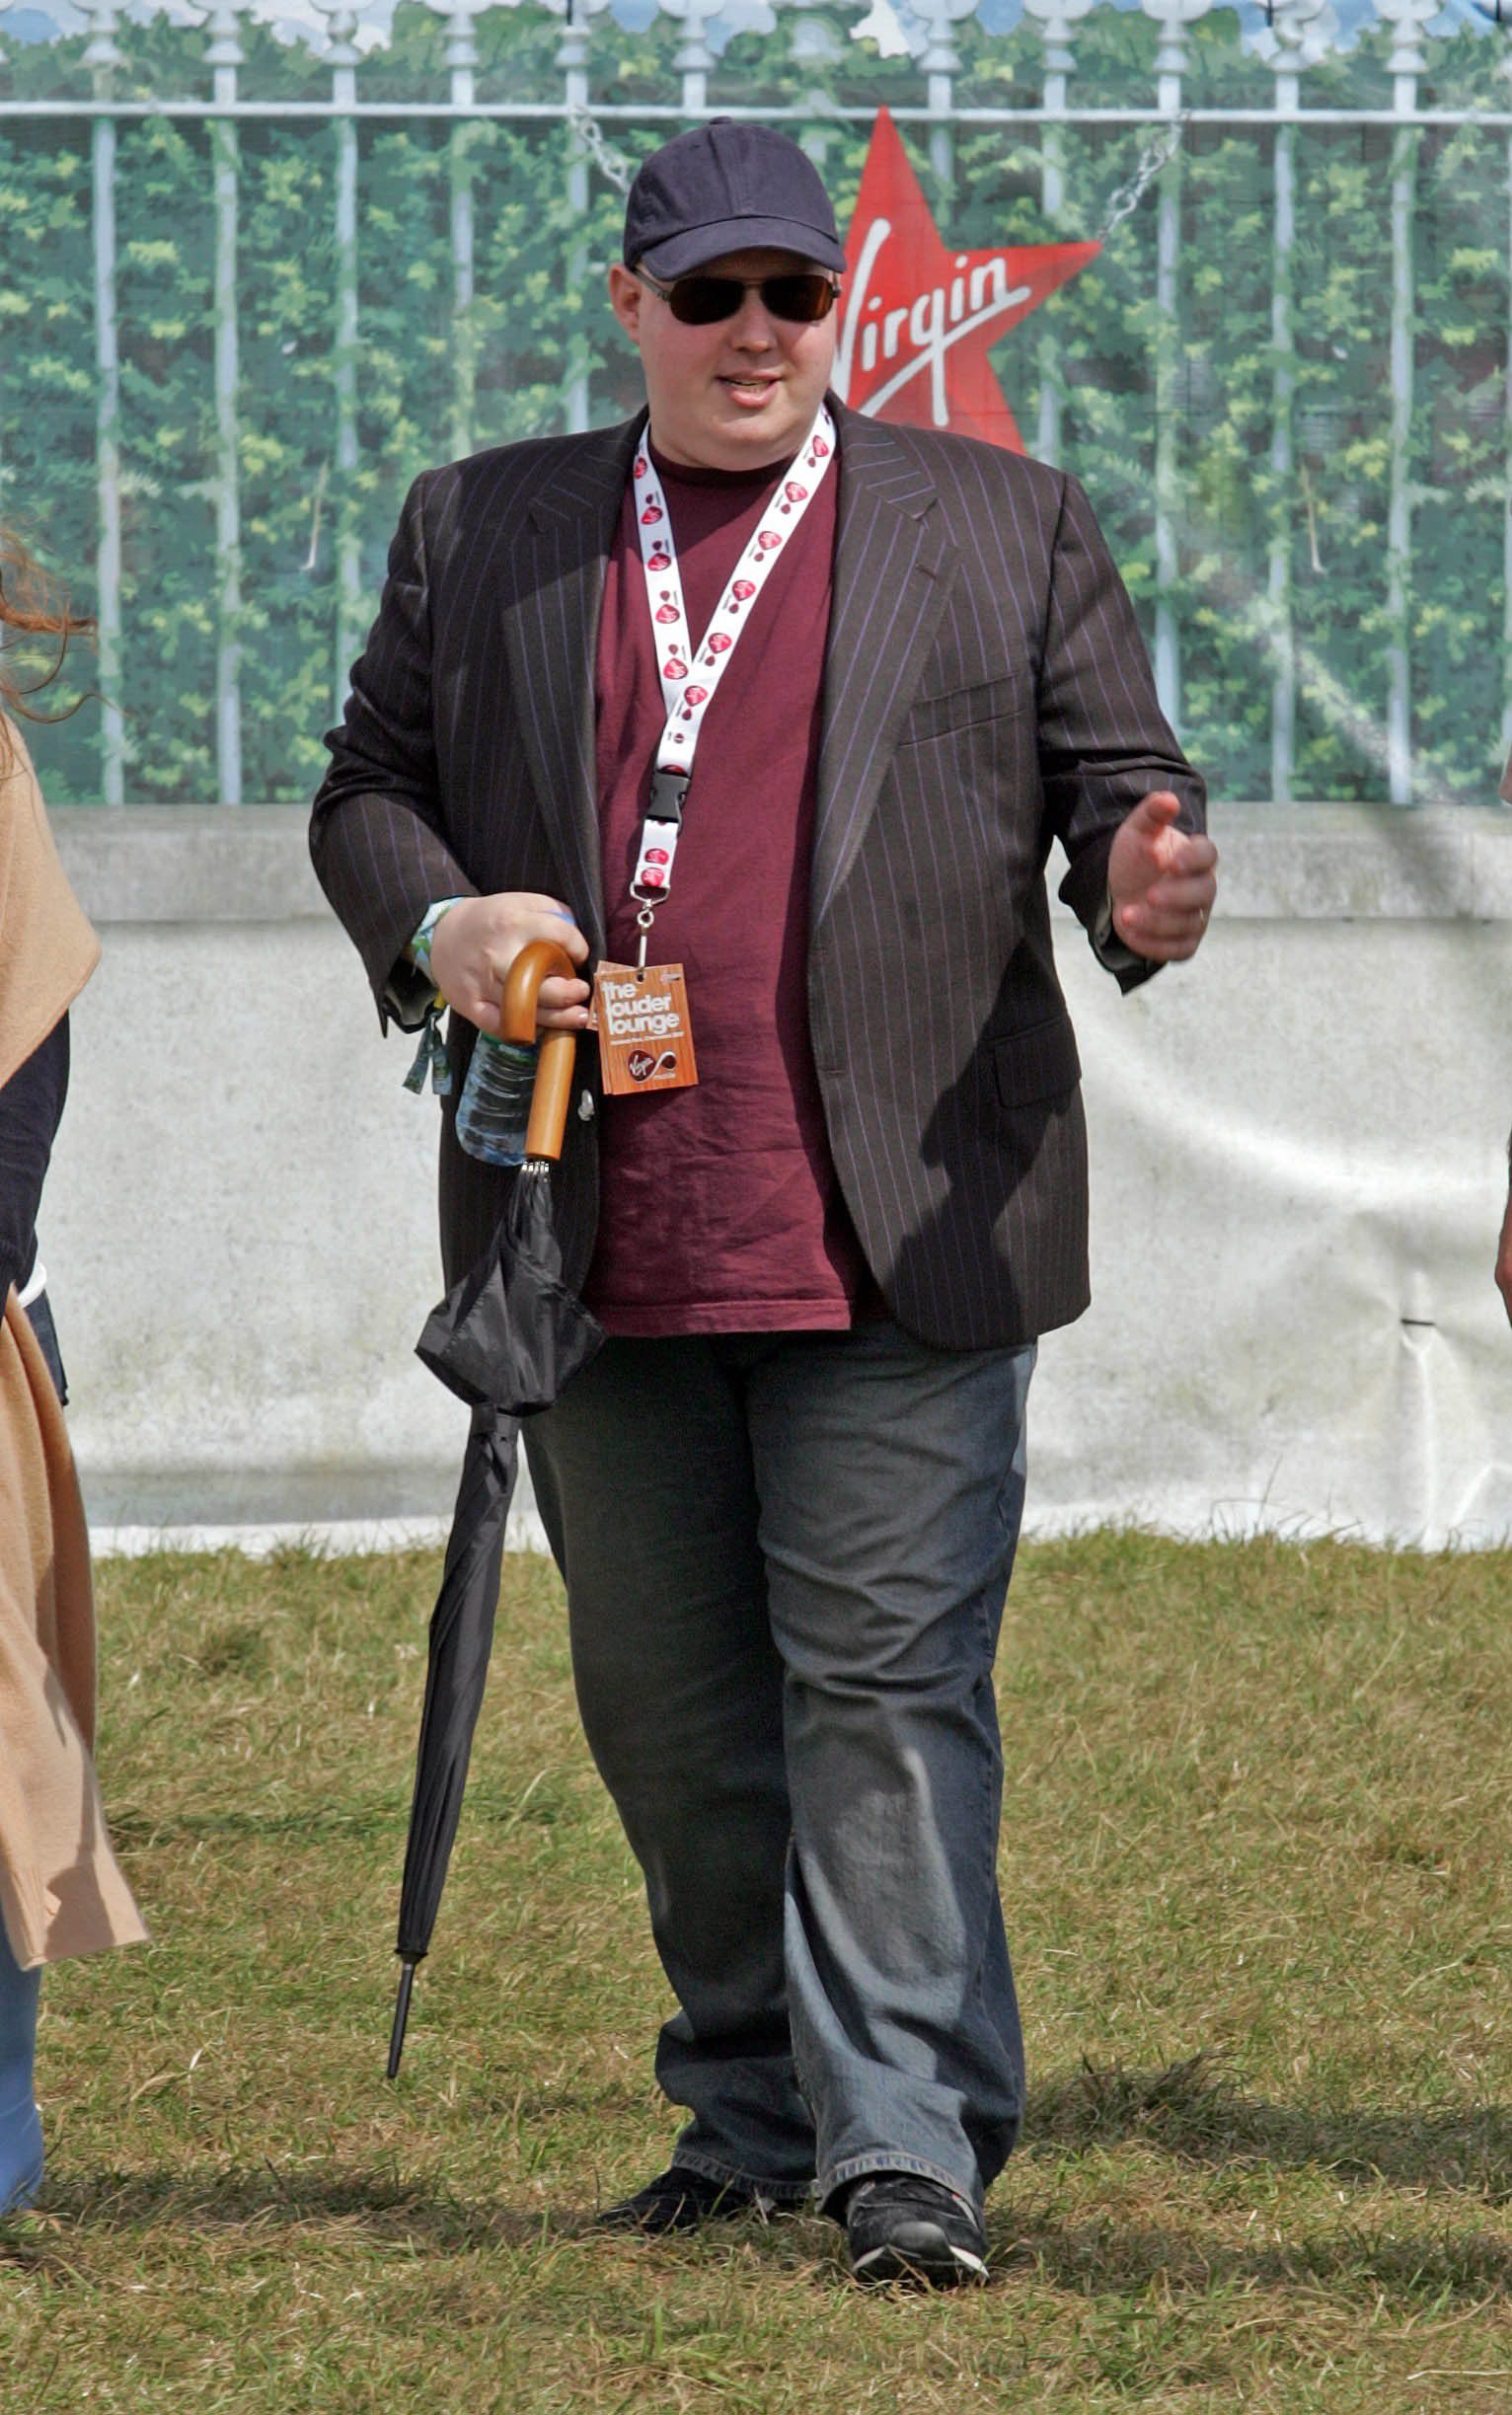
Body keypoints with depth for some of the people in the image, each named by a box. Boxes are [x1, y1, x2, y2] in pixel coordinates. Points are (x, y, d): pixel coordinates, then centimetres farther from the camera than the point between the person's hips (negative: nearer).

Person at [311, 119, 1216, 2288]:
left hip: (895, 1233, -3)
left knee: (889, 1685, -8)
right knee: (664, 1702, 10)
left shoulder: (1006, 527, 9)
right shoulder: (477, 533, 13)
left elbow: (1122, 775, 6)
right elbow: (367, 783, 16)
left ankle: (910, 2147, -8)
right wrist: (437, 925, -5)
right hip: (597, 1245, 3)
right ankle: (753, 2110, 23)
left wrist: (1144, 878, -17)